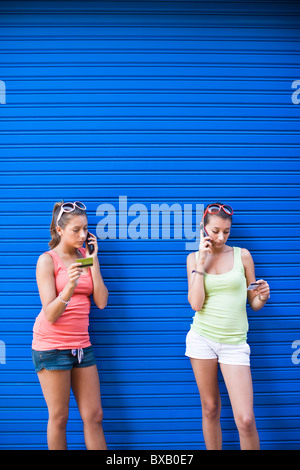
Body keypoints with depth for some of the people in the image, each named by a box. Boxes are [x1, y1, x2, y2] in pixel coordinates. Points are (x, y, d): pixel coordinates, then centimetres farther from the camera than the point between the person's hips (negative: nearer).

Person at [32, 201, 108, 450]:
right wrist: (70, 285, -28)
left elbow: (101, 301, -3)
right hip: (52, 345, -5)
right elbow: (51, 315, -12)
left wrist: (94, 261, -6)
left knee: (94, 416, 8)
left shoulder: (86, 256, 7)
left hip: (82, 344, 5)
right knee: (59, 417, 3)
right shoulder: (47, 260, -6)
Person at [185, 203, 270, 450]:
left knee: (246, 420, -8)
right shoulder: (194, 258, 5)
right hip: (202, 338, 1)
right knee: (210, 409, 10)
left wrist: (262, 297, -15)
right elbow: (196, 304, -8)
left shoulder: (242, 255, 2)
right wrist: (201, 262, -9)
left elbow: (253, 303, 8)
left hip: (234, 342, -1)